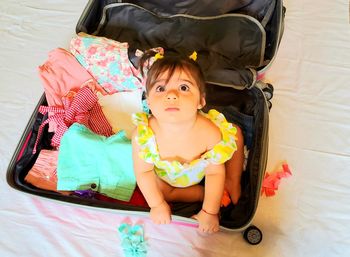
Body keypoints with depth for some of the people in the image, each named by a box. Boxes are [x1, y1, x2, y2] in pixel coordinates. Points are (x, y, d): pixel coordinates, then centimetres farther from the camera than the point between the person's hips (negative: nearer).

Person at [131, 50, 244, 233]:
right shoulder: (143, 134, -39)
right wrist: (157, 205, -15)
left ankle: (232, 184, 14)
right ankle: (199, 193, -1)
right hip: (166, 173, 1)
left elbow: (215, 173, -24)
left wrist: (210, 212, -19)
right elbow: (143, 171, -21)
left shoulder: (211, 132, -40)